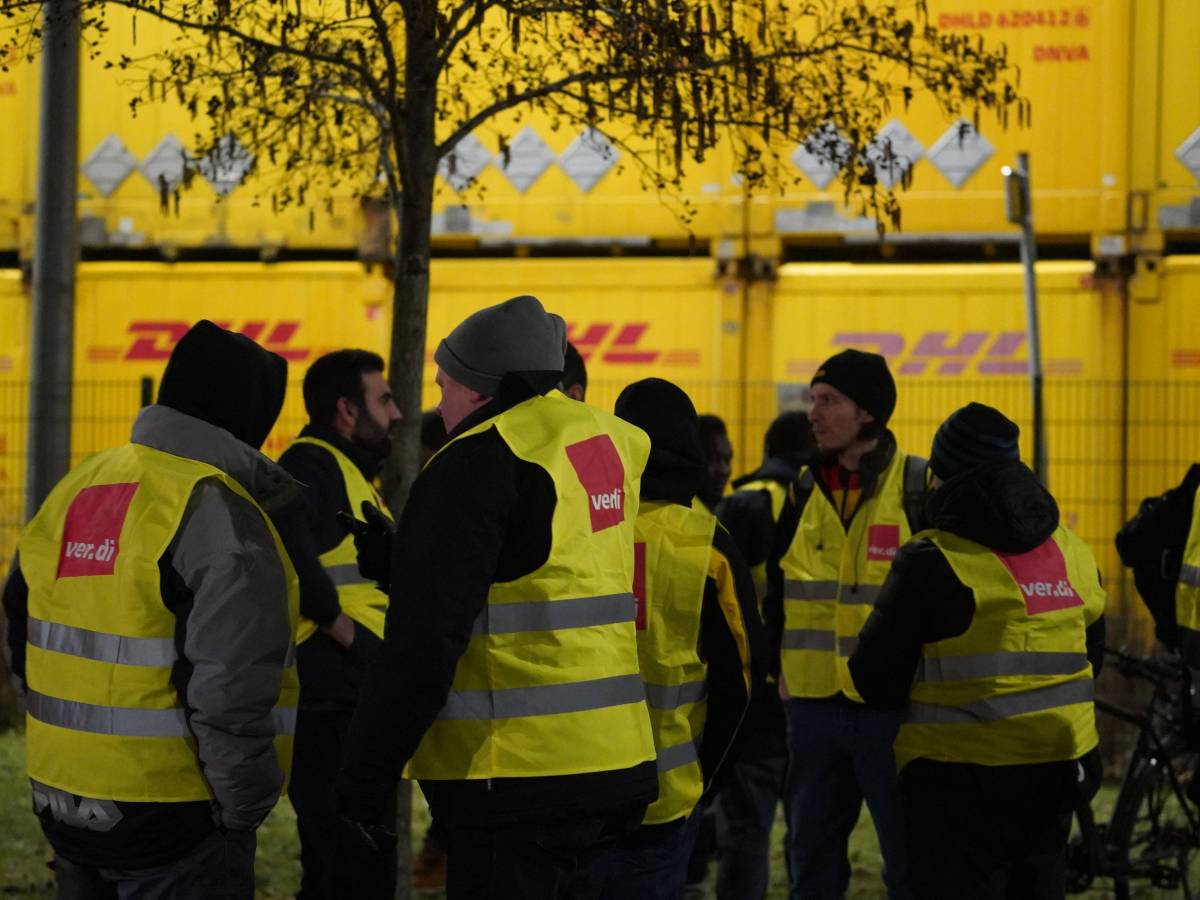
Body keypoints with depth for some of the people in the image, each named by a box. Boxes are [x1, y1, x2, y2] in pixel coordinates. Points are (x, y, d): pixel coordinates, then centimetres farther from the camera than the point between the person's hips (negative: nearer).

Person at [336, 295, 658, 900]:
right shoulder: (607, 446, 13)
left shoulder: (478, 464, -12)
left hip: (521, 780, -9)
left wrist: (363, 783, -11)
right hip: (614, 765, 9)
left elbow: (421, 648, -17)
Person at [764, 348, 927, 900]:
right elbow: (778, 586, 19)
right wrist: (784, 667, 12)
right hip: (813, 702, 5)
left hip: (893, 704, -5)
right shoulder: (805, 490, 10)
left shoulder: (921, 487, -7)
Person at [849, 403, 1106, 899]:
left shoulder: (934, 560, -13)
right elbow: (1091, 655, 18)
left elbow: (877, 681, -9)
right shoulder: (1072, 551, 7)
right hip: (1061, 769, 6)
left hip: (962, 780, -6)